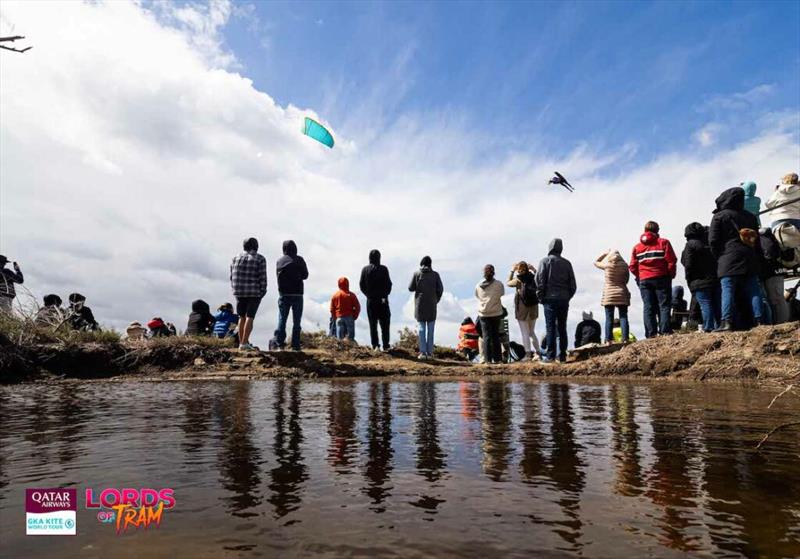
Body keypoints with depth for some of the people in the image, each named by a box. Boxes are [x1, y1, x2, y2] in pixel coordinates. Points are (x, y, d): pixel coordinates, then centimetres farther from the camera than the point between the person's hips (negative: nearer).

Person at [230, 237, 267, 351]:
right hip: (254, 292, -4)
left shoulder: (236, 258, 8)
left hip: (239, 292, 4)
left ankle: (242, 342, 16)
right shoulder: (260, 259, -4)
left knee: (242, 317, 13)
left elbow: (232, 276, 8)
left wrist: (235, 290, 15)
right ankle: (244, 343, -8)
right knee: (250, 317, -2)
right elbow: (262, 277, -10)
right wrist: (262, 291, -2)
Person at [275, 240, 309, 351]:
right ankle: (295, 345, 3)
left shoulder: (279, 261, 4)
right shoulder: (299, 260, -4)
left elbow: (279, 276, 12)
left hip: (283, 294, 2)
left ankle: (279, 342, -1)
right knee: (296, 321, 4)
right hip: (297, 294, -2)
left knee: (282, 319, 8)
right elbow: (305, 275, 3)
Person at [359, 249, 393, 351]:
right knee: (384, 324, 6)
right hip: (382, 300, -2)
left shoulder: (365, 269, -1)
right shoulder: (383, 269, -8)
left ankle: (375, 345, 6)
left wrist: (368, 294, 10)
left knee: (372, 324, 8)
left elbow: (362, 285, 0)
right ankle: (385, 346, 5)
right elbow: (388, 284, -7)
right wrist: (385, 294, 7)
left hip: (371, 300, 2)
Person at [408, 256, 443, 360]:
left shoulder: (416, 274, -3)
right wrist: (436, 300, 11)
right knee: (430, 329, 7)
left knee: (422, 328, 4)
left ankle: (423, 352, -1)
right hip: (431, 305, 0)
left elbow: (410, 288, -1)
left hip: (420, 304, 0)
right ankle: (429, 352, 7)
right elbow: (440, 289, -3)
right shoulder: (435, 274, -2)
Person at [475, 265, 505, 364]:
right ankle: (497, 358, 13)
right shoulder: (499, 284, -9)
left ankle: (489, 359, 1)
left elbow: (477, 297, 6)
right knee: (496, 337, 11)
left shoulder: (478, 286, -3)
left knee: (487, 337, 5)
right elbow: (502, 296, 1)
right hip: (496, 313, 0)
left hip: (483, 314, 1)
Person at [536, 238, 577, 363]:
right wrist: (568, 297, 15)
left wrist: (540, 296, 0)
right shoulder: (567, 263, 9)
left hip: (550, 299, -4)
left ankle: (550, 356, -5)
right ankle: (562, 355, 10)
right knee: (562, 328, 9)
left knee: (550, 328, -3)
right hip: (564, 300, 4)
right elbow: (573, 284, 8)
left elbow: (539, 280, -8)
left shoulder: (545, 261, -2)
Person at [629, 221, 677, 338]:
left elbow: (633, 267, 4)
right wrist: (671, 275, 6)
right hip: (661, 278, -2)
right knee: (664, 306, 2)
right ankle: (665, 331, -6)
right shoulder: (663, 242, 1)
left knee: (648, 307, 2)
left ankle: (651, 334, -2)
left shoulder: (637, 247, 10)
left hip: (644, 280, 2)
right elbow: (671, 261, -6)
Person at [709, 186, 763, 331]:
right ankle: (759, 320, 2)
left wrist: (719, 257, 4)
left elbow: (713, 240, -6)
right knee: (753, 291, 6)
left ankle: (727, 322, -20)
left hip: (728, 260, -6)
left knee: (728, 291, -11)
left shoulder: (719, 216, -1)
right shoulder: (750, 216, 19)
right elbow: (757, 240, 22)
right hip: (750, 259, 6)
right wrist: (756, 256, 23)